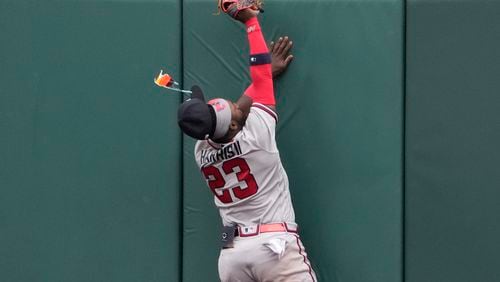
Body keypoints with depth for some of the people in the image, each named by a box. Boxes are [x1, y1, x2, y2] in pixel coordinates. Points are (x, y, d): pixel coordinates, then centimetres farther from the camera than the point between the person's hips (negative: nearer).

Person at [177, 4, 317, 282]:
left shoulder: (201, 152, 8)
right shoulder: (255, 134, -9)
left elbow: (238, 108, 25)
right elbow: (260, 79, 3)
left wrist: (268, 72, 35)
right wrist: (251, 20, 13)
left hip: (231, 253, 6)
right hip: (274, 246, -6)